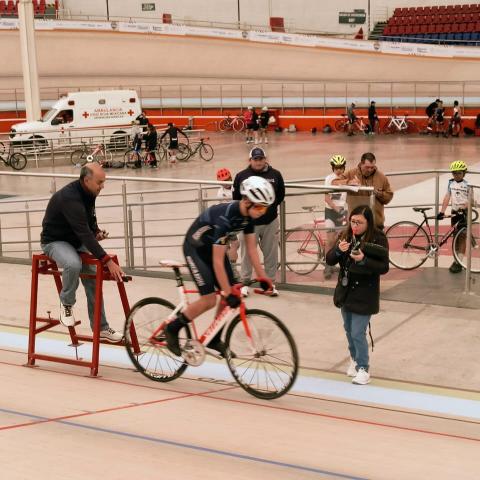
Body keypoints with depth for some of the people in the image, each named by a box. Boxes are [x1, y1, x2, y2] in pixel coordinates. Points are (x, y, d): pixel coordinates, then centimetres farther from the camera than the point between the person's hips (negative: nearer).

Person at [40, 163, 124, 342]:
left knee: (93, 277, -1)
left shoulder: (88, 193, -3)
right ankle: (66, 304, -10)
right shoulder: (69, 198, -32)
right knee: (73, 264, -38)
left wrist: (97, 232, -9)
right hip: (55, 241, -8)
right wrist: (107, 261, -41)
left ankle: (101, 328, 8)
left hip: (76, 240, 8)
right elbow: (83, 233, -38)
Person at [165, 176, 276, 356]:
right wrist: (228, 293, -32)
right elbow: (217, 262, -34)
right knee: (209, 299, -16)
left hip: (214, 247, 8)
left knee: (232, 295, 0)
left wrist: (262, 277, -3)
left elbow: (251, 248, -1)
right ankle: (172, 329, 3)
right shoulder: (224, 217, -36)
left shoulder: (248, 215, -12)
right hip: (195, 249, -8)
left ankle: (214, 339, 16)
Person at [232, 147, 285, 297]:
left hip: (270, 222, 1)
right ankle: (245, 283, 18)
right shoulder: (241, 176, -3)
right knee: (247, 253, 5)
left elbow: (281, 195, 13)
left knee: (271, 254, 7)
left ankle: (271, 283, 19)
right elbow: (236, 198, 6)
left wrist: (271, 206, 7)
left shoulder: (275, 175, 1)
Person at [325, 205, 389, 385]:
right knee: (349, 330, 19)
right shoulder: (345, 236, -1)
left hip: (364, 294, -5)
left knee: (358, 333, -6)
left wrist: (364, 260, -30)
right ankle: (355, 359, 41)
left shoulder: (378, 239, -13)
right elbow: (329, 260, -3)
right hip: (345, 291, 5)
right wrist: (338, 250, -24)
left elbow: (384, 267, -16)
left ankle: (363, 369, 10)